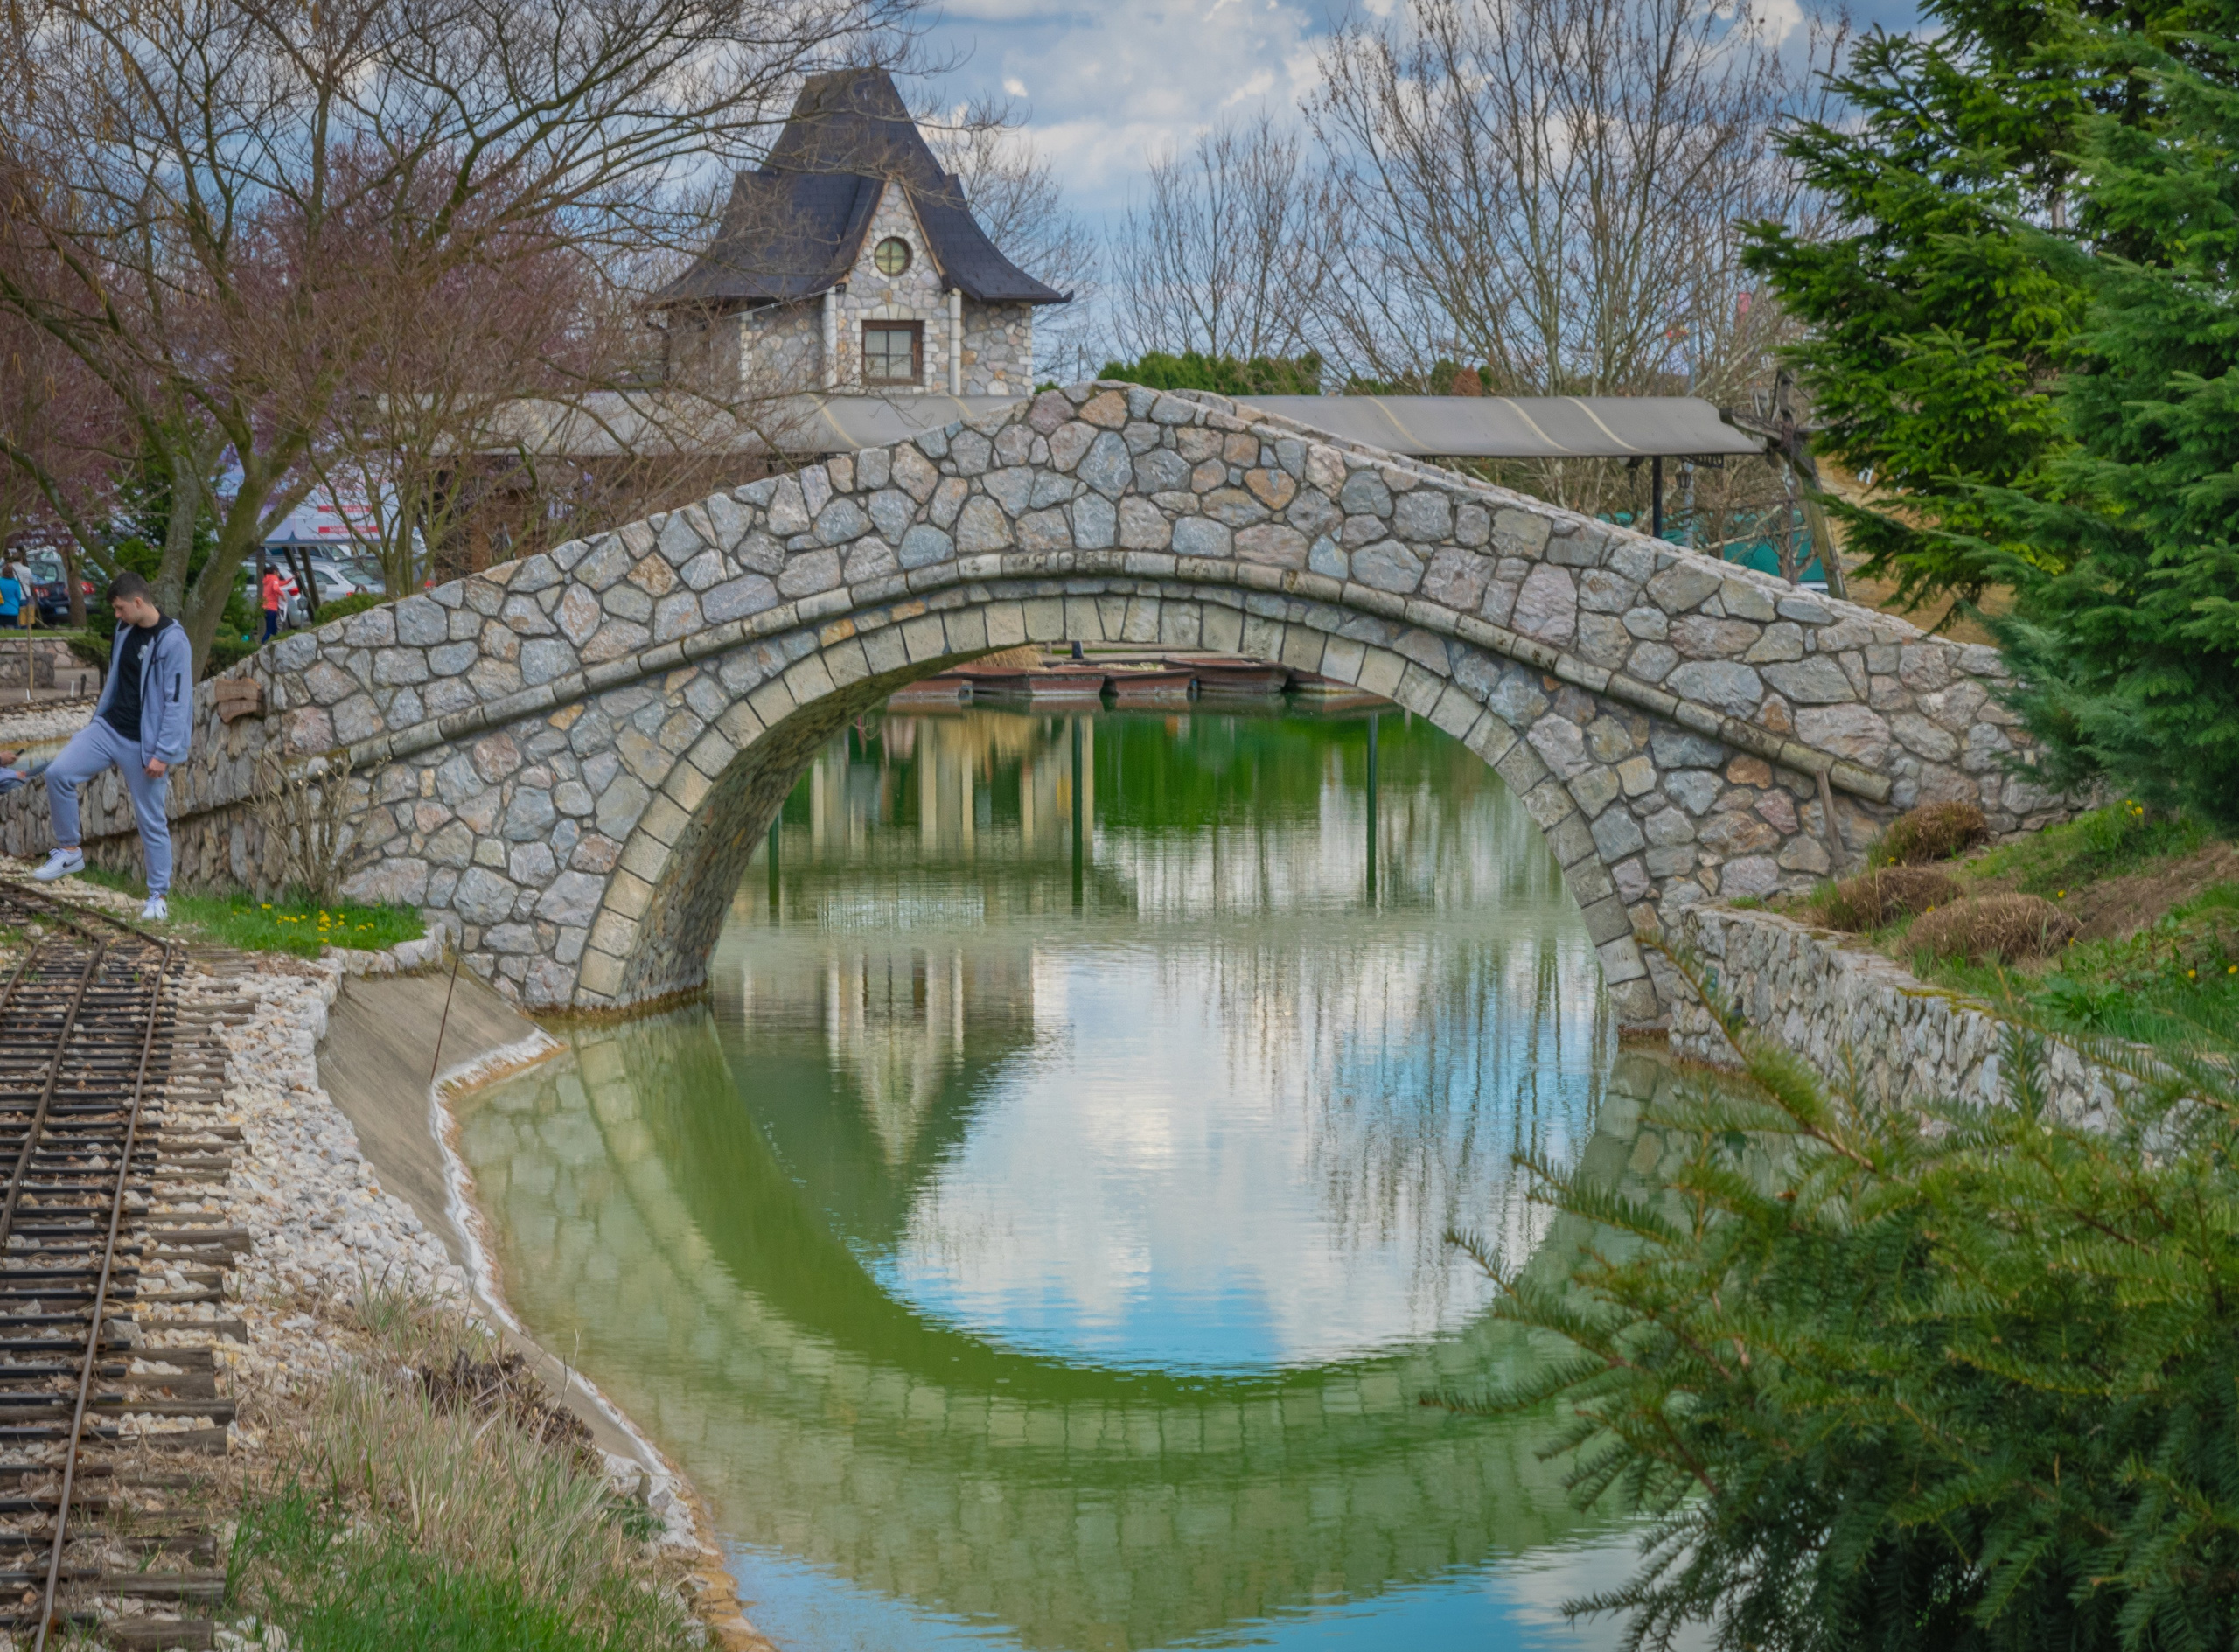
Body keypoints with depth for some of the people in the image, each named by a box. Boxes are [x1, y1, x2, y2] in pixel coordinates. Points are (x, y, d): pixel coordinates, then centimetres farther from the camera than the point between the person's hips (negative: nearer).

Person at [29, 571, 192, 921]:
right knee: (58, 773, -12)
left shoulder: (173, 641, -17)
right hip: (110, 728, 6)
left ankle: (158, 897, 15)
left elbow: (178, 702, -18)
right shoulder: (125, 630, 6)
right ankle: (69, 851, 4)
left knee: (151, 821, 2)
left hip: (145, 744, -6)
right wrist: (97, 718, 19)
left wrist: (163, 753, -20)